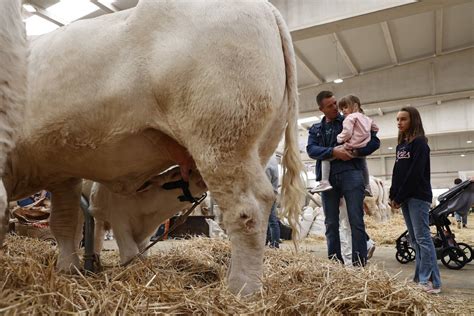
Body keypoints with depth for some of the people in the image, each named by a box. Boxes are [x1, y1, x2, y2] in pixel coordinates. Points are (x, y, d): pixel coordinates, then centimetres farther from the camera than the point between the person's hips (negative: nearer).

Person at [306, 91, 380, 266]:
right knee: (331, 223, 7)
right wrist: (333, 151, -16)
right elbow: (311, 150, 0)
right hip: (327, 177, 3)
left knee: (356, 221, -5)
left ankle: (360, 264, 0)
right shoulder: (315, 129, 18)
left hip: (350, 173, -3)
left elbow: (374, 141, 7)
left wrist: (356, 152, -10)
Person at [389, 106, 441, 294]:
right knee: (415, 240, 9)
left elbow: (415, 173, -14)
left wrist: (399, 197, -13)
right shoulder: (401, 145, 18)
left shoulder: (419, 143, -6)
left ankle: (431, 282, -4)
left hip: (418, 196, -8)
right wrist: (393, 196, 6)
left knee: (422, 238, -9)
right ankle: (421, 277, 15)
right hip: (405, 198, 8)